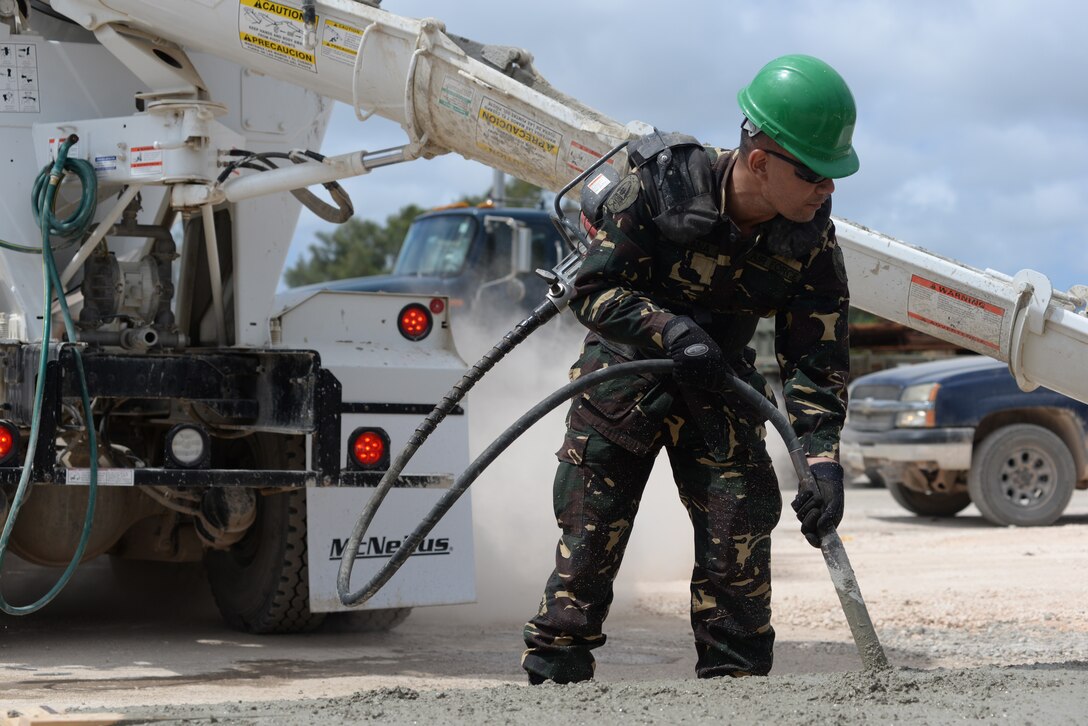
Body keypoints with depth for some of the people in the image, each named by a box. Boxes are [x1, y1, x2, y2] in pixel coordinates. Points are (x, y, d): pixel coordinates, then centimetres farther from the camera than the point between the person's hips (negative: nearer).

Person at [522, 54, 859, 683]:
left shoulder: (812, 240, -16)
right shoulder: (659, 184, -25)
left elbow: (819, 359, -13)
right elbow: (595, 290, -20)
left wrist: (823, 459, -26)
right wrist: (672, 330, -35)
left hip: (717, 383, 3)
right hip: (625, 373, -2)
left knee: (741, 530, -6)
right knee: (590, 537, -1)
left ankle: (735, 679, 7)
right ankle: (552, 675, 10)